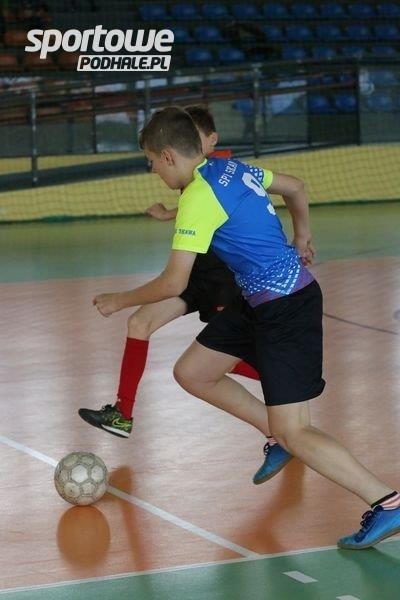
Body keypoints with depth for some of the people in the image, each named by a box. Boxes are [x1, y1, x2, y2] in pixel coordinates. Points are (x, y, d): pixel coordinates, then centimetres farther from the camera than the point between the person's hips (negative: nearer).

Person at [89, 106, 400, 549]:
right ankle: (278, 436, 26)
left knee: (293, 434, -10)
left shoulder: (198, 197, -19)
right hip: (260, 301, 9)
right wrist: (301, 237, 40)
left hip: (287, 308, -9)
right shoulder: (234, 168, 7)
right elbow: (294, 188, 24)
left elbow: (173, 283, -21)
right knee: (191, 373, 16)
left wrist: (119, 301, -5)